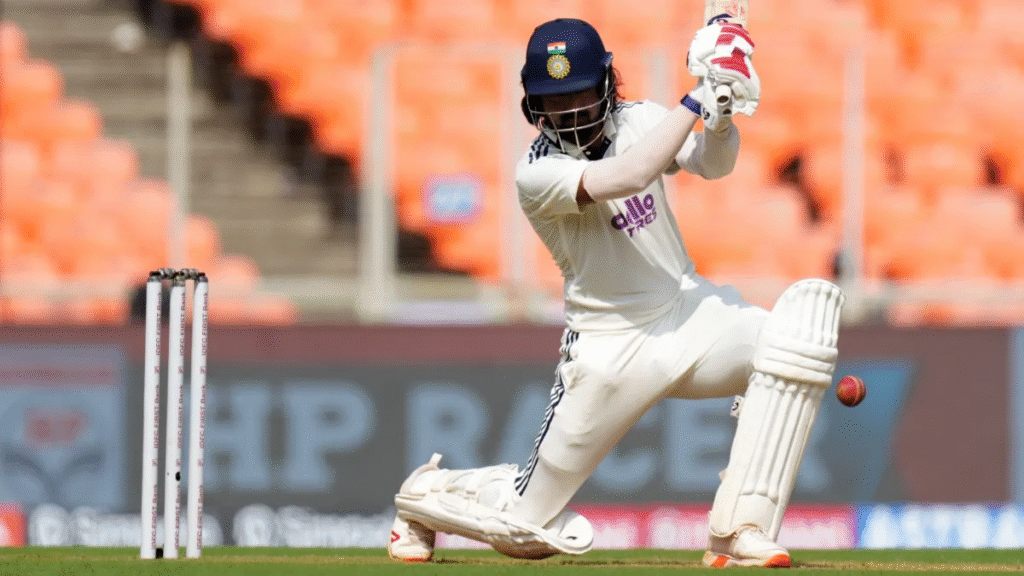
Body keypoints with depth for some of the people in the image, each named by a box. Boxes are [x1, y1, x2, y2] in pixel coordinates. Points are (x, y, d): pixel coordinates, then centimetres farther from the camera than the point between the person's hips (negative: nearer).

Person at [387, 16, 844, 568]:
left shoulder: (636, 121, 1)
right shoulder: (536, 173, -17)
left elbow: (714, 162, -14)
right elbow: (628, 177, -34)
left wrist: (720, 114, -35)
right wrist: (697, 100, -33)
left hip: (689, 314, 5)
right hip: (612, 350, -4)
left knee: (808, 309, -25)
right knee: (532, 525, -3)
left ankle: (738, 531, -23)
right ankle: (425, 491, 35)